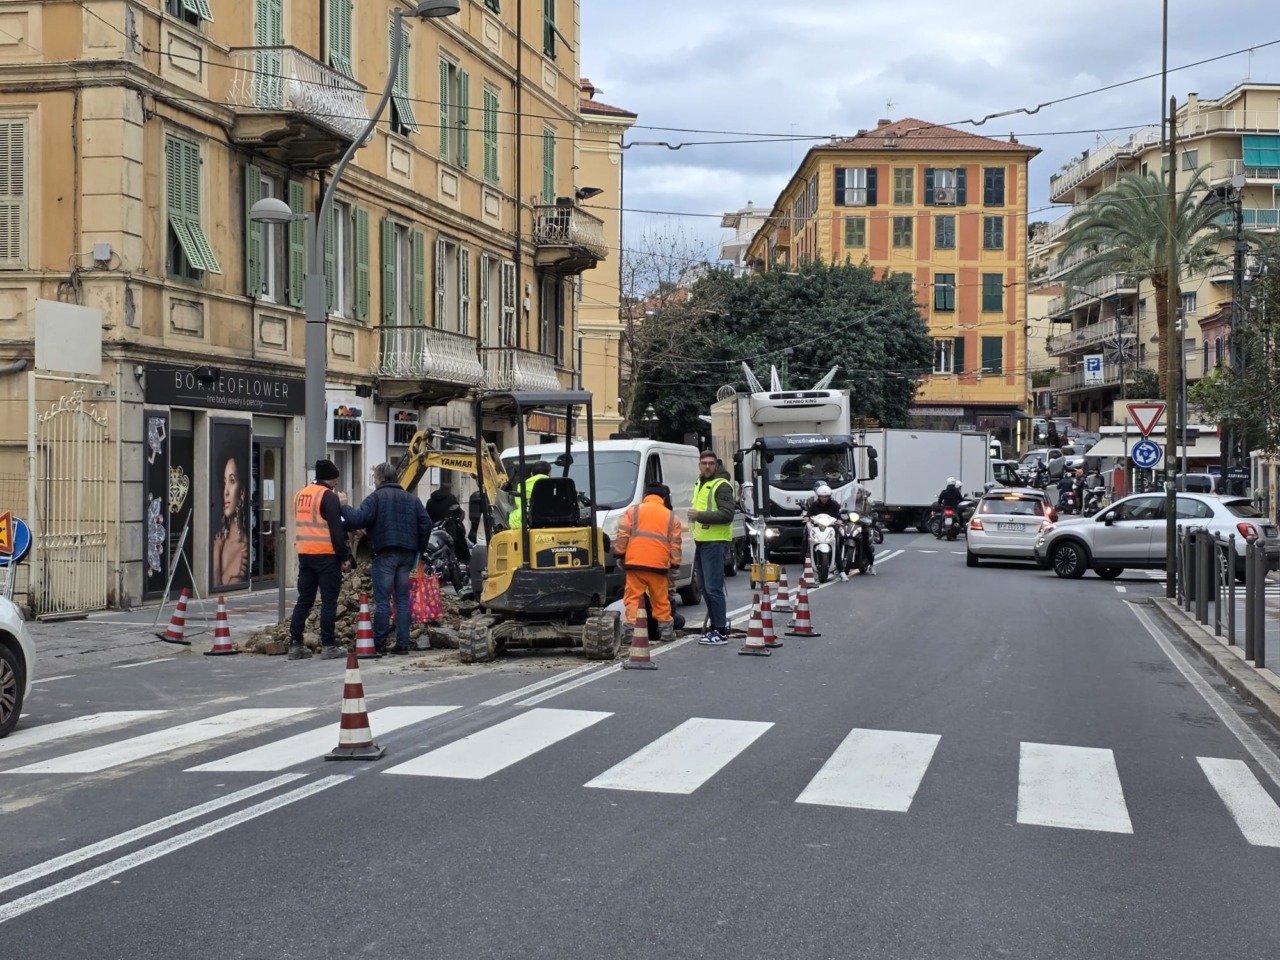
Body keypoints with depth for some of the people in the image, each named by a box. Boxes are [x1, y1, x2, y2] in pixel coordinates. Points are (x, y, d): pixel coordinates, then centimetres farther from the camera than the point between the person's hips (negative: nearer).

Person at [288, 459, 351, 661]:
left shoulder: (300, 495, 13)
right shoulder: (329, 497, -11)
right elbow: (336, 530, -14)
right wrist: (345, 557, -9)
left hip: (304, 554, 7)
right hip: (326, 555, -7)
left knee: (304, 600, 11)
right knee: (329, 601, -2)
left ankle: (295, 644, 9)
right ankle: (328, 646, -2)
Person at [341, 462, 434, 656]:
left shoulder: (376, 497, -3)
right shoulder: (411, 499, 15)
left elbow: (358, 519, -13)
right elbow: (426, 524, 6)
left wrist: (343, 507, 2)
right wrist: (419, 548, 11)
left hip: (385, 554, -5)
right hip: (407, 554, 5)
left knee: (382, 599, -1)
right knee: (403, 599, 6)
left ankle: (379, 643, 0)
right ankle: (402, 644, 4)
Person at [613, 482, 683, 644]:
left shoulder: (633, 511, 9)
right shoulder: (671, 517, 13)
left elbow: (622, 535, 2)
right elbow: (675, 545, 11)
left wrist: (619, 555, 9)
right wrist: (674, 566, 15)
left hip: (634, 563, -1)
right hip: (658, 565, 1)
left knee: (633, 598, 1)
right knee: (661, 600, 13)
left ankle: (632, 631, -7)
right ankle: (666, 630, 18)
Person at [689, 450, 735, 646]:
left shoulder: (721, 486, -10)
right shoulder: (699, 484, 19)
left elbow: (727, 514, -19)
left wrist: (700, 516, -22)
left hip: (715, 542, -9)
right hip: (701, 541, 9)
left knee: (713, 587, -11)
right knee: (705, 587, 12)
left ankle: (721, 631, -9)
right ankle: (715, 624, 22)